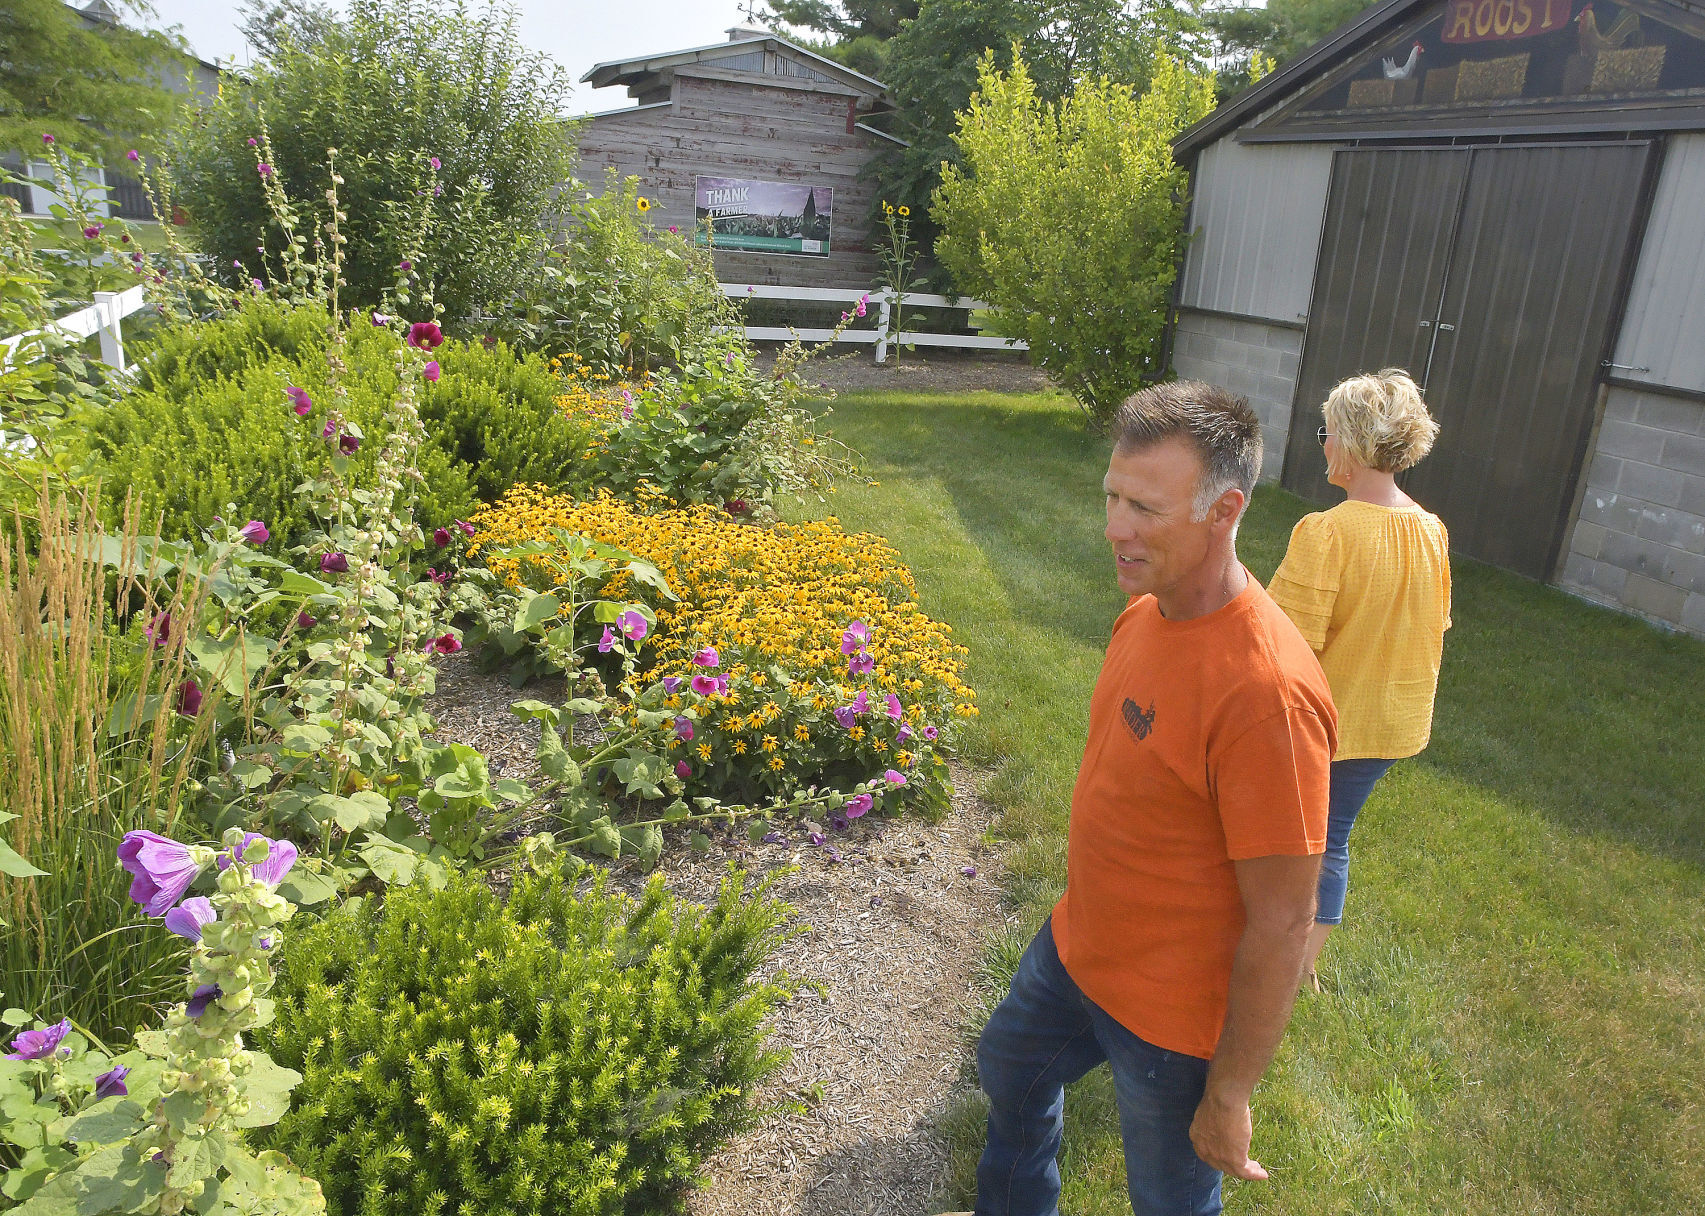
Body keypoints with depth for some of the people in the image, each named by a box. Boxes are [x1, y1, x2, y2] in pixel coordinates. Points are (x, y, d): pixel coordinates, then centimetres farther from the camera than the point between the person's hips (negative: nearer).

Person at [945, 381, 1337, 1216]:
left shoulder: (1267, 692, -34)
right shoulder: (1146, 611, -7)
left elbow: (1281, 927, -27)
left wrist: (1229, 1095, -17)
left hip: (1170, 1019, -8)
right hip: (1076, 949, 8)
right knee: (1010, 1070, 31)